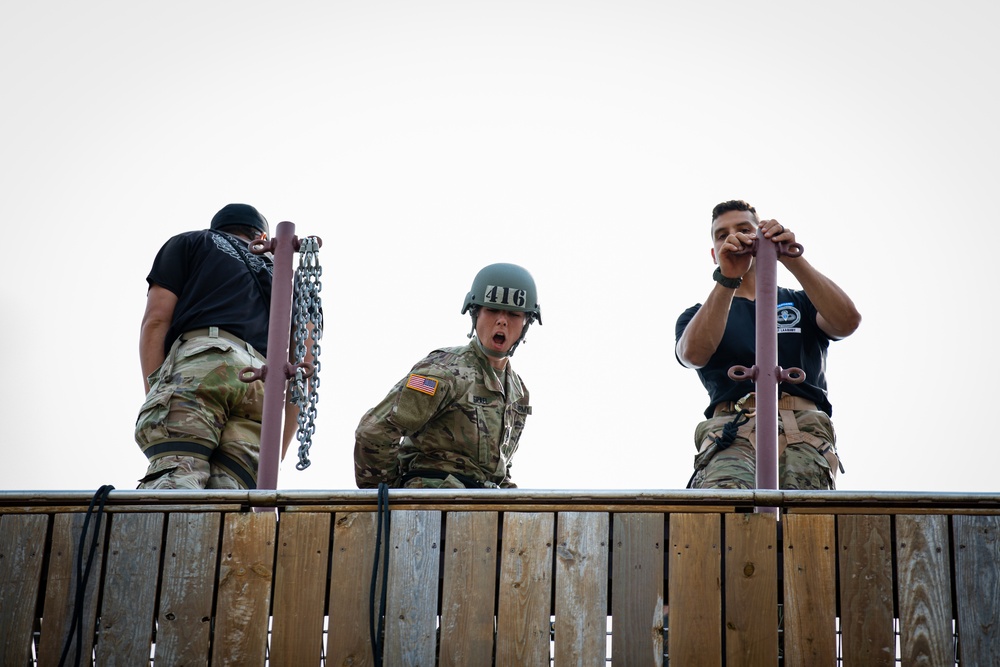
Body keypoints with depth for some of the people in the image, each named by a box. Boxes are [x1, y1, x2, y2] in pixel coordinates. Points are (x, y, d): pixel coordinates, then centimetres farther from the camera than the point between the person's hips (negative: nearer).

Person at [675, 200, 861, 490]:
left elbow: (847, 321, 6)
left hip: (804, 434, 1)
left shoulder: (799, 303, 30)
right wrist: (726, 280, -8)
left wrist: (794, 261, -3)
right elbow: (693, 354, 1)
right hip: (732, 433, -1)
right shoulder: (698, 315, 28)